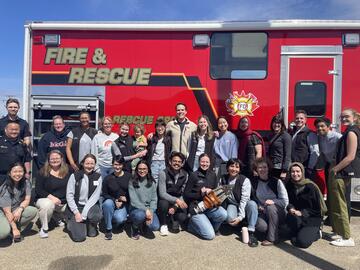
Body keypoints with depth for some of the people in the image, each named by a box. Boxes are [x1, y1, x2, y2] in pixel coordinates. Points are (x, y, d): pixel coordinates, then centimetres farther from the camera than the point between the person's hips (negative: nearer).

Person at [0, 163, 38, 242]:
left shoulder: (26, 183, -11)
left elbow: (27, 200, -5)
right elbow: (7, 212, -22)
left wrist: (20, 210, -26)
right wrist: (14, 229, -22)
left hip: (16, 210, 5)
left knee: (33, 211, -24)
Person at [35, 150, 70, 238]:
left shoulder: (67, 171, 1)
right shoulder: (43, 172, -6)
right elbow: (38, 190, -9)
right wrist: (50, 196, -22)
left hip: (62, 202, 4)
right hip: (44, 199, -4)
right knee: (48, 204, -35)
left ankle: (56, 216, 20)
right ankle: (44, 228, -10)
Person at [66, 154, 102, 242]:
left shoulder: (98, 177, -2)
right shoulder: (75, 176, -5)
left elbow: (95, 196, -8)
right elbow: (69, 195, -7)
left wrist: (84, 213, -17)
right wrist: (76, 213, -16)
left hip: (90, 205, 1)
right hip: (76, 206, -1)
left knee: (96, 216, -34)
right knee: (79, 237, -15)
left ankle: (91, 226, 3)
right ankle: (73, 223, 18)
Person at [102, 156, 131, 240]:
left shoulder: (129, 177, -2)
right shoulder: (108, 178, -1)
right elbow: (104, 194, 2)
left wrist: (125, 199, -12)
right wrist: (115, 201, -12)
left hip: (124, 204, -1)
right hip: (111, 202, 1)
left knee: (119, 219, -30)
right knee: (108, 203, -35)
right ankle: (108, 229, -16)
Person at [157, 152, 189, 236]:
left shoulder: (185, 175, -3)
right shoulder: (163, 173, -15)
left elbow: (183, 193, -3)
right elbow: (162, 194, -22)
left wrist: (176, 206, -17)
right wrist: (176, 200, -34)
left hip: (178, 203, 2)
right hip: (165, 200, -2)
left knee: (183, 217, -25)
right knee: (164, 203, -36)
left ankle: (173, 219, 14)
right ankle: (163, 224, -6)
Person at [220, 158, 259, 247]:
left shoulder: (245, 180, -15)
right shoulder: (223, 179, -3)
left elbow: (244, 199, -20)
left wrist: (240, 216, -27)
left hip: (243, 205, -1)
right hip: (231, 204, 1)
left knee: (252, 204, -36)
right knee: (230, 218, -33)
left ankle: (251, 232, -28)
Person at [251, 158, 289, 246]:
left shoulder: (277, 182, -8)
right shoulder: (254, 182, -1)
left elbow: (285, 202, -9)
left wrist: (273, 201, -26)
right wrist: (258, 205, -5)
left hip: (278, 213, 0)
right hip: (263, 213, 1)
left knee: (271, 207, -35)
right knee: (261, 226, -32)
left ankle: (272, 238, -22)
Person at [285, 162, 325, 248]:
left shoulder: (310, 186, -13)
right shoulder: (289, 185, -2)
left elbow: (317, 208, -9)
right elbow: (288, 202, 9)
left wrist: (302, 213, -17)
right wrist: (290, 208, -13)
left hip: (312, 218, -3)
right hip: (296, 215, 3)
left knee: (303, 242, -22)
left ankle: (316, 232, 12)